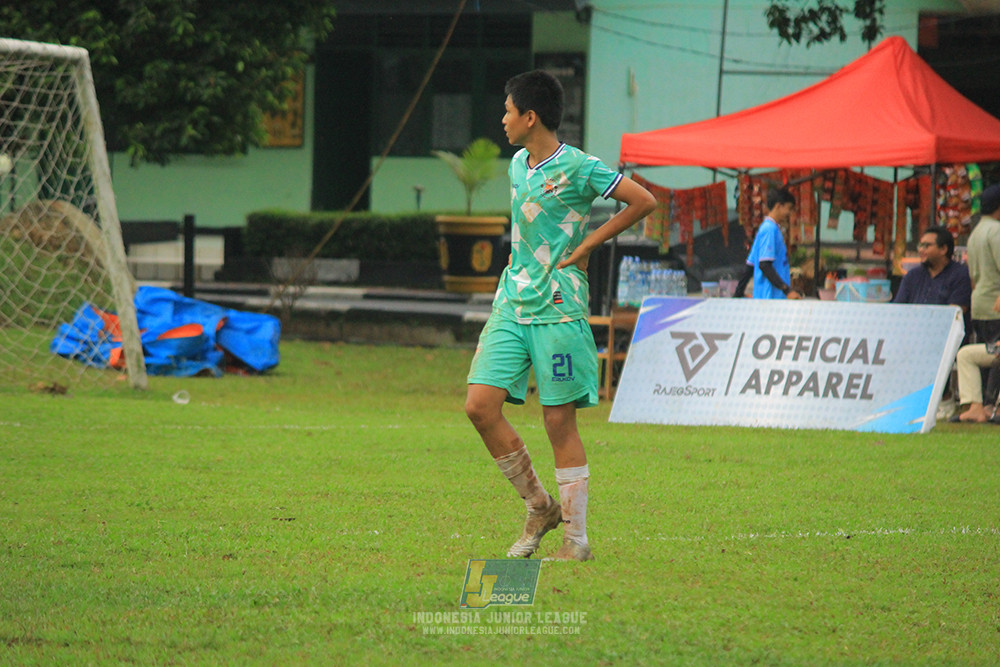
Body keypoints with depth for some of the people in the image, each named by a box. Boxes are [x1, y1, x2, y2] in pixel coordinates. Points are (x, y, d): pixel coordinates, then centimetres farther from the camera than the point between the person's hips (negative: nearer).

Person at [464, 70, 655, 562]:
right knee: (480, 406, -5)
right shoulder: (517, 165, 13)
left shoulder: (577, 168, -10)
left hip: (558, 309, -7)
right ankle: (538, 507, 11)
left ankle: (576, 537, 4)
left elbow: (644, 202, -10)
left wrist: (587, 245, -8)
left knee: (559, 421, -4)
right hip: (511, 304, 7)